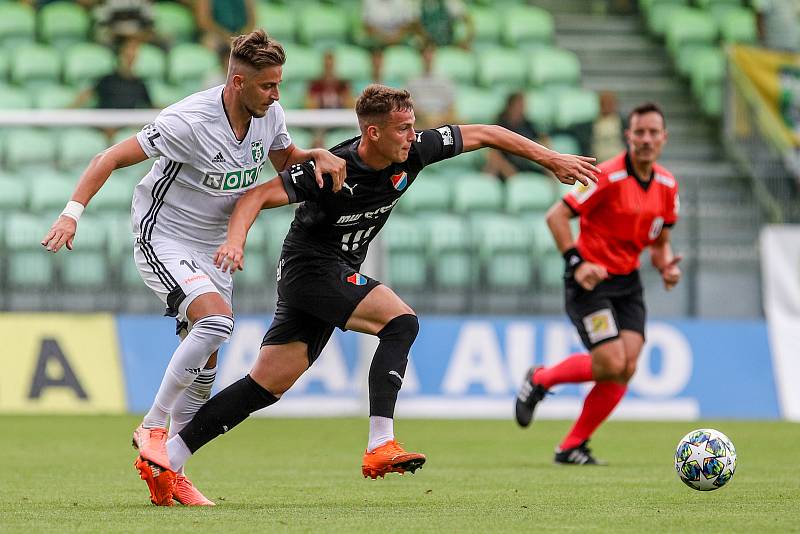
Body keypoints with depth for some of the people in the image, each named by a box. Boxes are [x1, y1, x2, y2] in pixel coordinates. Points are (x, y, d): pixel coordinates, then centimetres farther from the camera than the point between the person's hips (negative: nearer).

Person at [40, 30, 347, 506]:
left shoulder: (269, 114, -5)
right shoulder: (189, 122, -26)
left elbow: (286, 160, 15)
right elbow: (111, 158, -20)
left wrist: (319, 156, -7)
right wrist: (73, 212, -28)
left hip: (213, 249, 7)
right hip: (163, 240, -7)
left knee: (204, 365, 6)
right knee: (217, 319, -29)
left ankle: (165, 468, 19)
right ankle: (153, 427, -16)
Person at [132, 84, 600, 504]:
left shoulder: (413, 152, -5)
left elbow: (482, 134, 4)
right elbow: (258, 195, -22)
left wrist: (552, 159, 5)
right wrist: (236, 240, -40)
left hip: (337, 274, 7)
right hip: (310, 266, -7)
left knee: (267, 386, 5)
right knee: (401, 321, -23)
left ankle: (166, 458, 7)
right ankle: (380, 446, -29)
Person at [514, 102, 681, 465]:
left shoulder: (667, 185, 5)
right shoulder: (608, 176, -16)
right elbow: (556, 216, -15)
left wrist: (666, 266, -4)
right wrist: (576, 262, -22)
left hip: (627, 283, 6)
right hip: (591, 281, -6)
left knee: (626, 368, -8)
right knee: (611, 363, -18)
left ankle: (573, 447, 4)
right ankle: (539, 380, 10)